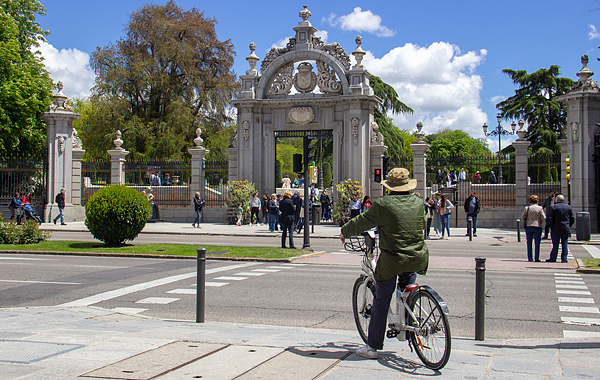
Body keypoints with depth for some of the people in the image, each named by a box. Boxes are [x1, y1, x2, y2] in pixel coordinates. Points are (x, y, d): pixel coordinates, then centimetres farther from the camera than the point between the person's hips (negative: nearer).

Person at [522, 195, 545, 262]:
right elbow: (544, 218, -6)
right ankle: (536, 258, 1)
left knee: (529, 243, 10)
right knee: (537, 243, 4)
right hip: (537, 227, -2)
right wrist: (541, 223, 11)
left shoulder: (527, 208, 0)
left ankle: (530, 258, 9)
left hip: (528, 226, 2)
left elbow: (522, 217, 1)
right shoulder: (540, 208, -4)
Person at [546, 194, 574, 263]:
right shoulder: (569, 207, 7)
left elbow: (550, 218, -7)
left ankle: (553, 258, 4)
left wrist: (551, 227, 2)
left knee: (555, 244, 1)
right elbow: (572, 219, 8)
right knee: (564, 244, 6)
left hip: (556, 229, -3)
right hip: (566, 229, 3)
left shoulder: (553, 207, -4)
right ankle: (564, 258, 5)